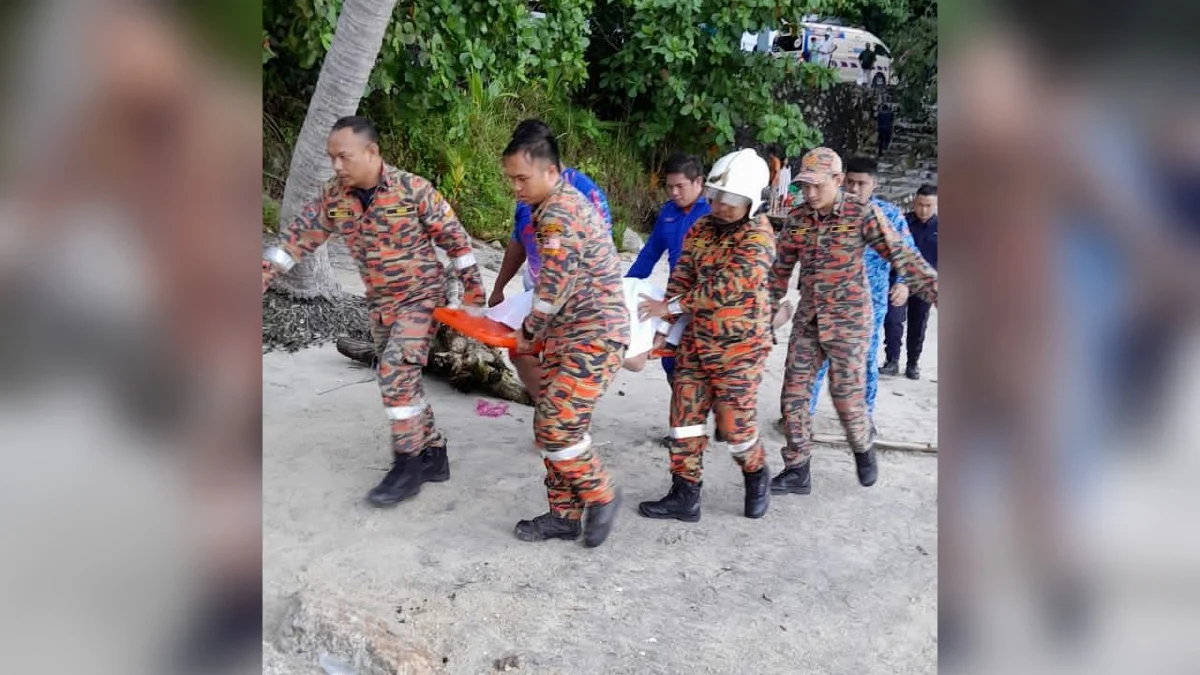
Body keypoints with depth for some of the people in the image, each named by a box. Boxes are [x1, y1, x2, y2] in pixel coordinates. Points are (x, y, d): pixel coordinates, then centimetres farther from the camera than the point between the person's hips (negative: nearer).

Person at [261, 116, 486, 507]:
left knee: (396, 373, -17)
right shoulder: (334, 197, -5)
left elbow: (453, 236, -11)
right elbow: (301, 235, 2)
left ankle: (408, 465, -6)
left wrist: (472, 286, -7)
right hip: (380, 302, 6)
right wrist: (266, 271, 0)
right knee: (401, 379, 9)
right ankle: (433, 455, 22)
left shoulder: (413, 189, -19)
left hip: (422, 295, -6)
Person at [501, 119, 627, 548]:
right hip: (566, 335, 10)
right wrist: (538, 333, 20)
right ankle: (564, 514, 19)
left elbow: (554, 288, -20)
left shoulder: (559, 212, -18)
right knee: (549, 426, 9)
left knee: (558, 427, -11)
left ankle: (601, 497, 10)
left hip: (594, 336, -10)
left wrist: (527, 334, -4)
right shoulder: (562, 205, 14)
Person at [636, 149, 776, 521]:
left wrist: (669, 307, -18)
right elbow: (682, 277, 5)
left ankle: (757, 478, 30)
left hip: (739, 347, -6)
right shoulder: (702, 228, 6)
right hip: (696, 340, 6)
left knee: (735, 422, 1)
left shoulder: (758, 237, -16)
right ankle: (685, 495, 14)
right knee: (685, 415, 5)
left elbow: (725, 287, -23)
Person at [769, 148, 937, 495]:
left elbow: (902, 256, -15)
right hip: (808, 321, 4)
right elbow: (781, 270, 12)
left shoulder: (862, 214, -11)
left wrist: (937, 291, -24)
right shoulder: (797, 219, 1)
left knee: (847, 398, 2)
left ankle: (863, 449, 34)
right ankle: (797, 471, 15)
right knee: (793, 395, 3)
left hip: (849, 322, -4)